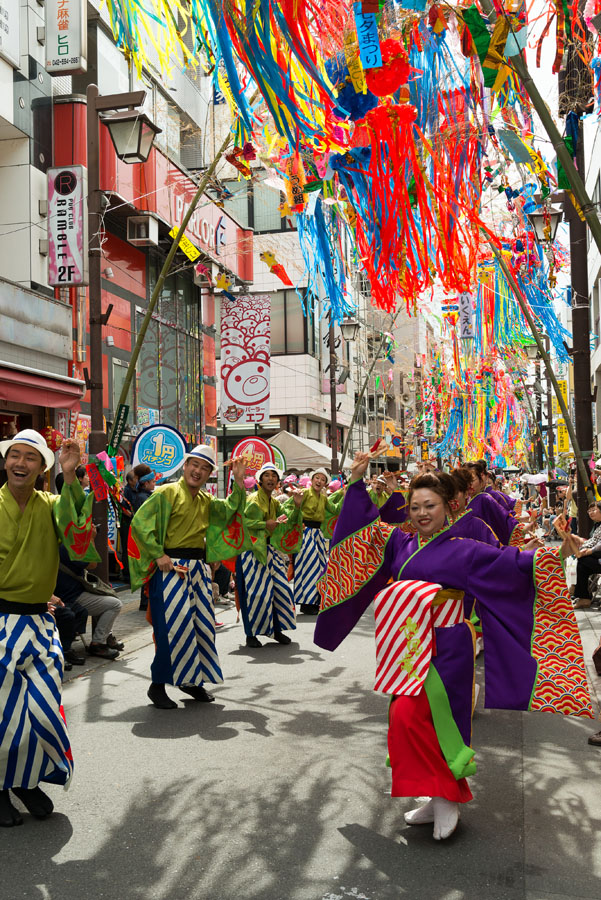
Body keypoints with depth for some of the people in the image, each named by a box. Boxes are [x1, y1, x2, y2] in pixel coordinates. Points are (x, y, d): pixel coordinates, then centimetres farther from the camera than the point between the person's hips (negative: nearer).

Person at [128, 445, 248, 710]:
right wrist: (158, 555, -16)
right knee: (172, 625, -8)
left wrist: (239, 481, -6)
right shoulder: (167, 493, -6)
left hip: (199, 567, 7)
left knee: (202, 623, 10)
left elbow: (230, 510, 3)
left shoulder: (207, 501, 16)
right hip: (171, 567, -7)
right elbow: (139, 523, -12)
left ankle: (192, 680, 24)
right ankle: (158, 686, 4)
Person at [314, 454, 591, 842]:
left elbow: (511, 562, -16)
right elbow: (367, 524, 17)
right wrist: (357, 481, 12)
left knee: (409, 717, -15)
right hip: (409, 650, 6)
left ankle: (446, 798, 3)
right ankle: (439, 801, 28)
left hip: (443, 650, -6)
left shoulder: (463, 551, -9)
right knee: (424, 724, 12)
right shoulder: (402, 545, 6)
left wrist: (557, 555, -29)